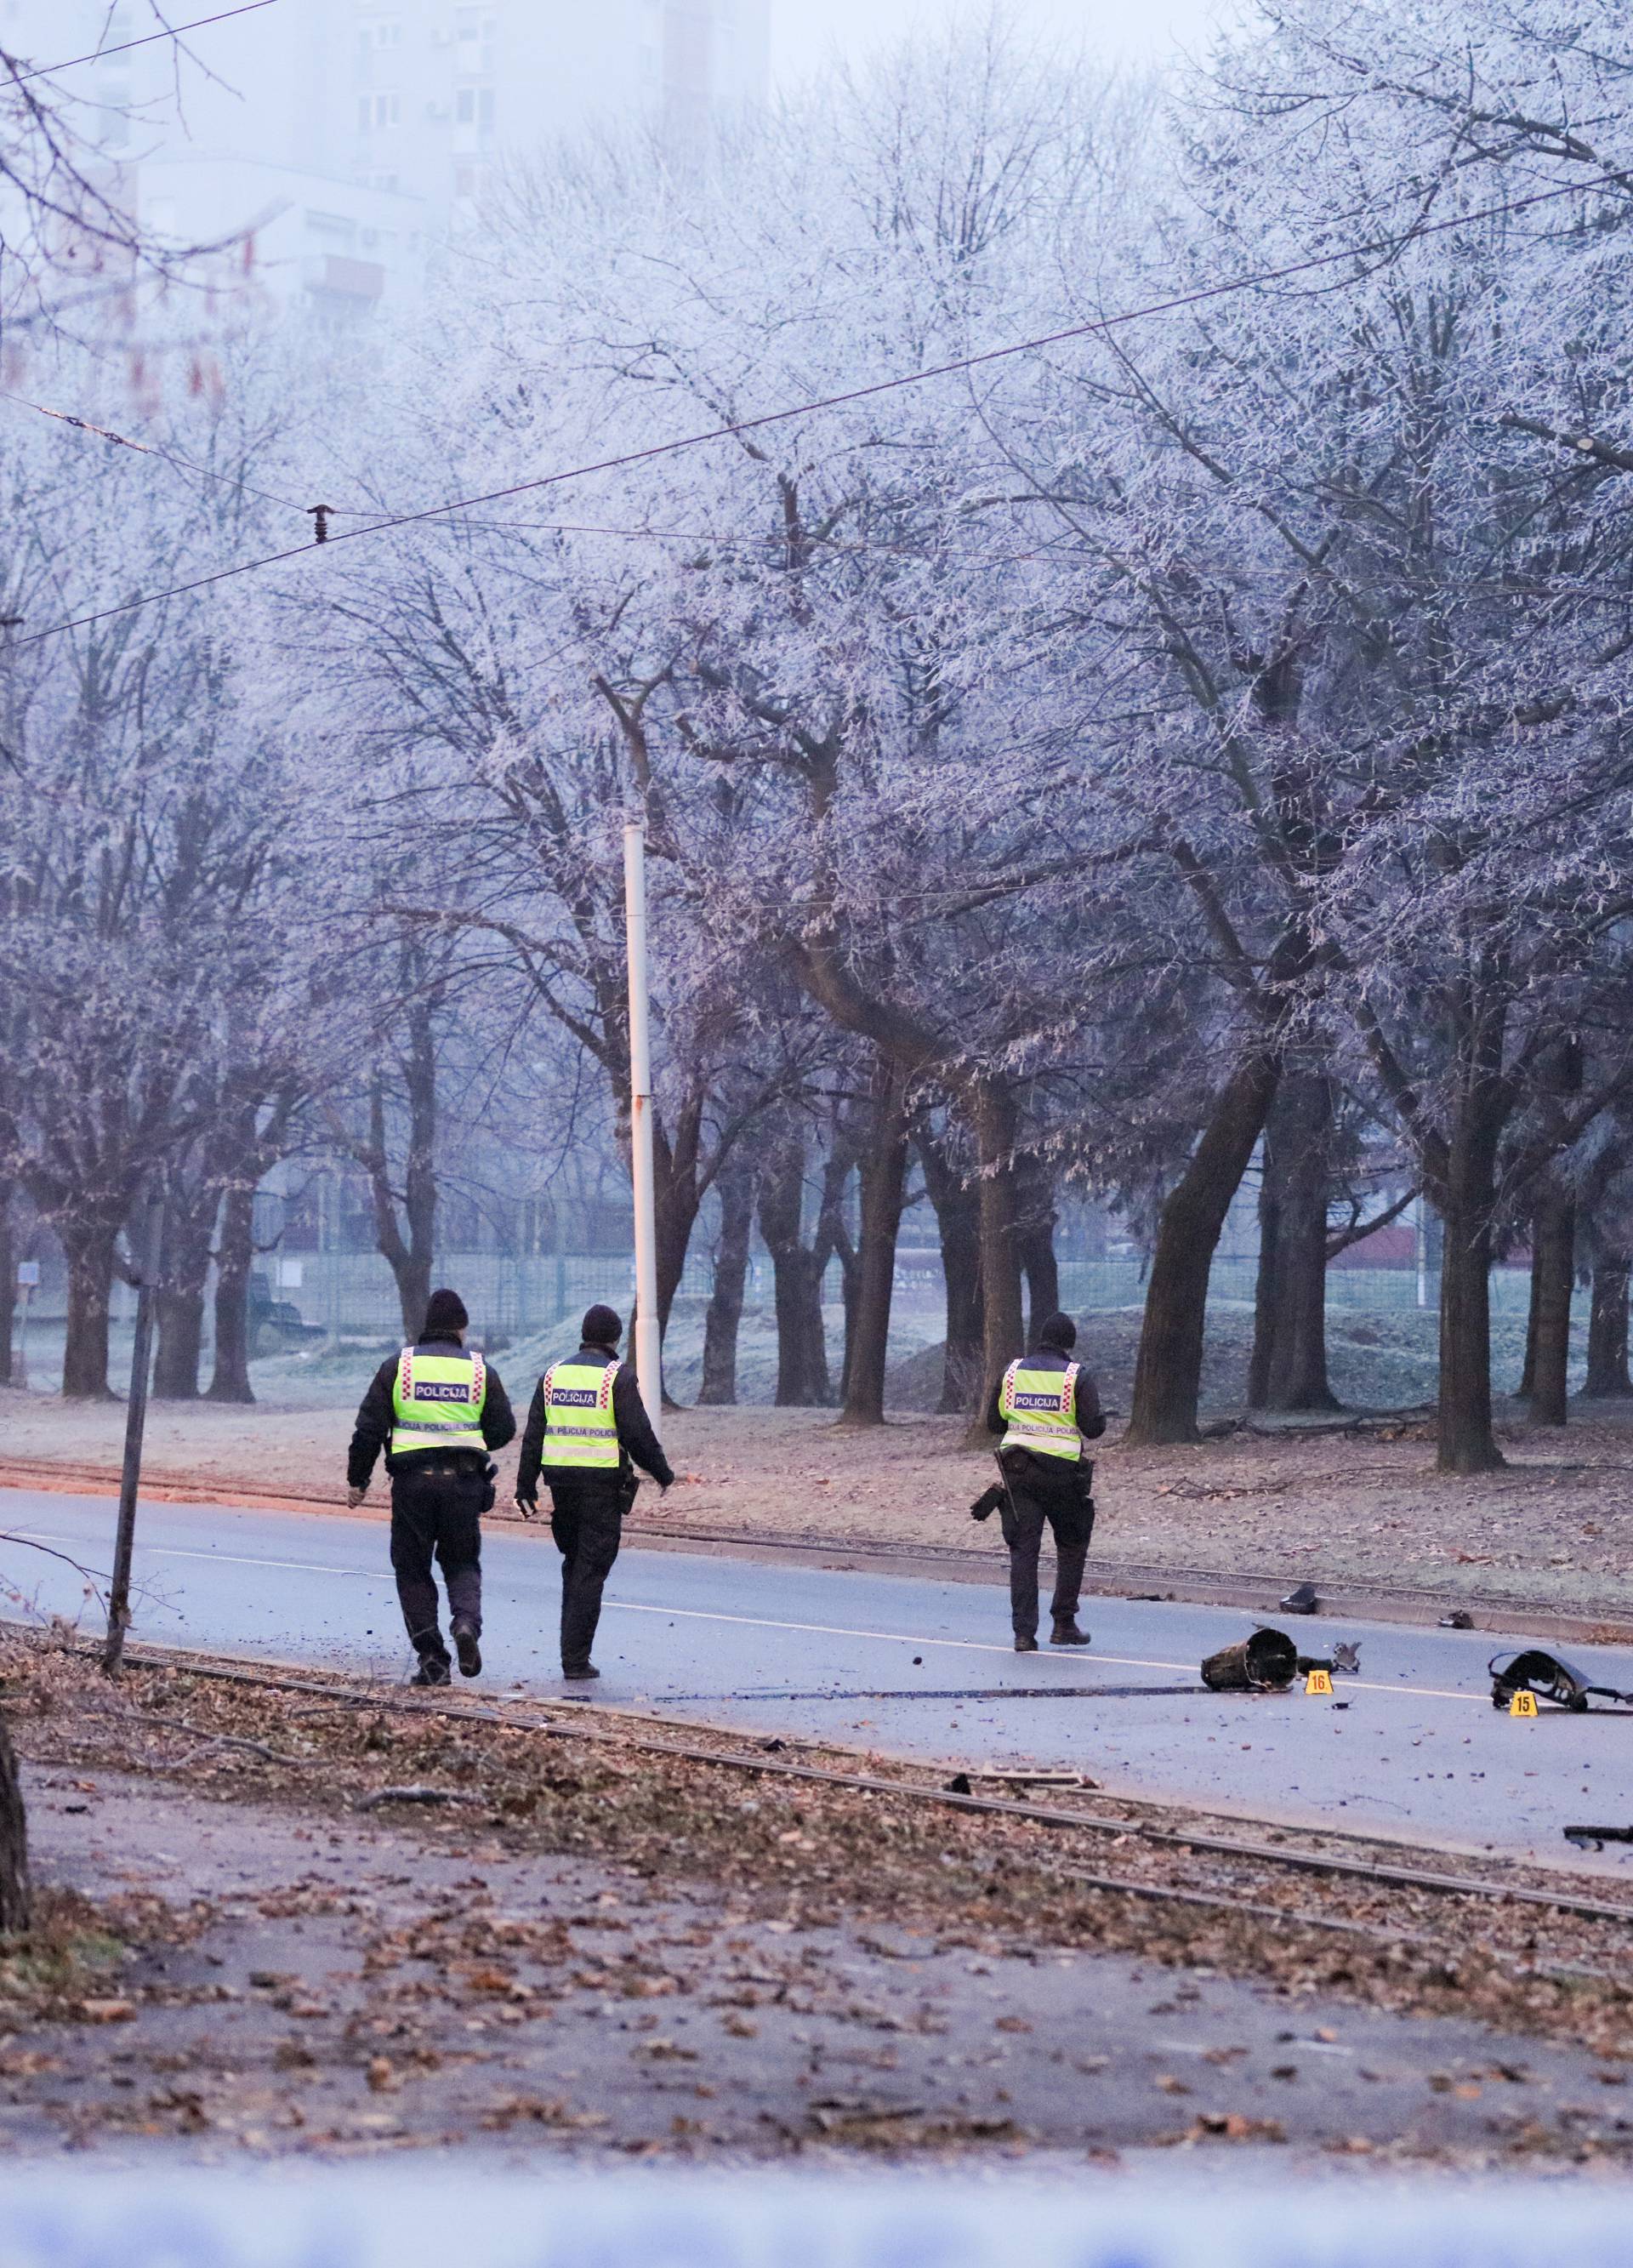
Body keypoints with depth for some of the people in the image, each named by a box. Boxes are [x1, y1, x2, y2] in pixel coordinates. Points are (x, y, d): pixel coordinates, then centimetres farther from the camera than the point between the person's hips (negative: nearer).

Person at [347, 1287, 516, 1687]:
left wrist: (357, 1480, 8)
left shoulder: (397, 1367, 1)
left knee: (413, 1569, 8)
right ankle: (467, 1622, -14)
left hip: (412, 1481, -1)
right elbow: (504, 1429, 6)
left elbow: (369, 1429, -1)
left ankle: (431, 1659, 1)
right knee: (462, 1562, 15)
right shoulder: (480, 1371, 4)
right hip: (464, 1482, 1)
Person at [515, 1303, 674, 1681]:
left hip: (561, 1481, 5)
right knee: (590, 1571, -2)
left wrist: (525, 1487, 11)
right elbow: (638, 1434, -10)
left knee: (574, 1563, 19)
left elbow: (533, 1436, 8)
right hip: (603, 1485, -5)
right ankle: (576, 1658, -4)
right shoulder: (618, 1377, -6)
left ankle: (572, 1646, 19)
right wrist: (662, 1473, 4)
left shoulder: (553, 1375, 9)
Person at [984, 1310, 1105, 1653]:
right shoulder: (1076, 1376, -5)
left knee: (1023, 1549, 3)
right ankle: (1063, 1624, 15)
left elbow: (993, 1422, 9)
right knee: (1072, 1547, 15)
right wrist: (1099, 1420, 13)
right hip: (1061, 1470, -3)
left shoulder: (1013, 1371, 6)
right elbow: (1094, 1428, -10)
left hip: (1017, 1470, 3)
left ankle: (1024, 1633, -3)